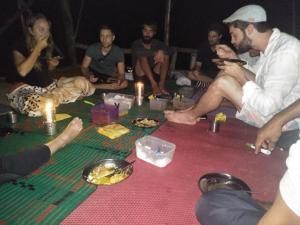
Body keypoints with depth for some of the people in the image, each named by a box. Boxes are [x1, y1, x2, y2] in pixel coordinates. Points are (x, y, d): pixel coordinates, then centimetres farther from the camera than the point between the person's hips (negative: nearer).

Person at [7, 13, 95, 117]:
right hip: (28, 89, -5)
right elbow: (22, 71, -26)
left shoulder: (47, 46, 9)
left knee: (81, 82, -10)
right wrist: (38, 48, -20)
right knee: (34, 104, -42)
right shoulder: (20, 46, -9)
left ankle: (48, 98, -18)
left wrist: (52, 65, -4)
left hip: (49, 85, 6)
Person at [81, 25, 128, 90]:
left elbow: (121, 73, -11)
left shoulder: (118, 52, -13)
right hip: (93, 76, -2)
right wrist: (89, 75, -30)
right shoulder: (92, 49, -14)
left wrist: (119, 81, -36)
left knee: (124, 83, -29)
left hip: (109, 78, 2)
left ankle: (92, 87, -21)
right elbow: (84, 67, -7)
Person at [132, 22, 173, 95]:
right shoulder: (136, 44, -3)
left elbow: (170, 51, -13)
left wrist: (161, 52, -32)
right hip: (140, 74, -2)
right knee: (142, 57, -27)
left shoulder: (157, 43, 6)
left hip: (154, 74, 3)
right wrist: (156, 52, -31)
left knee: (165, 55, -16)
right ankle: (154, 84, -37)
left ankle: (162, 84, -25)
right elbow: (139, 52, -26)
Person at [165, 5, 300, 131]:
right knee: (224, 74, 5)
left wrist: (241, 76, -22)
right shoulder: (272, 44, 2)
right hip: (269, 104, 9)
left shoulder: (286, 51, -26)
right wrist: (234, 60, -2)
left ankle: (191, 115, 3)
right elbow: (257, 80, 9)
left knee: (223, 82, -22)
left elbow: (268, 107, -30)